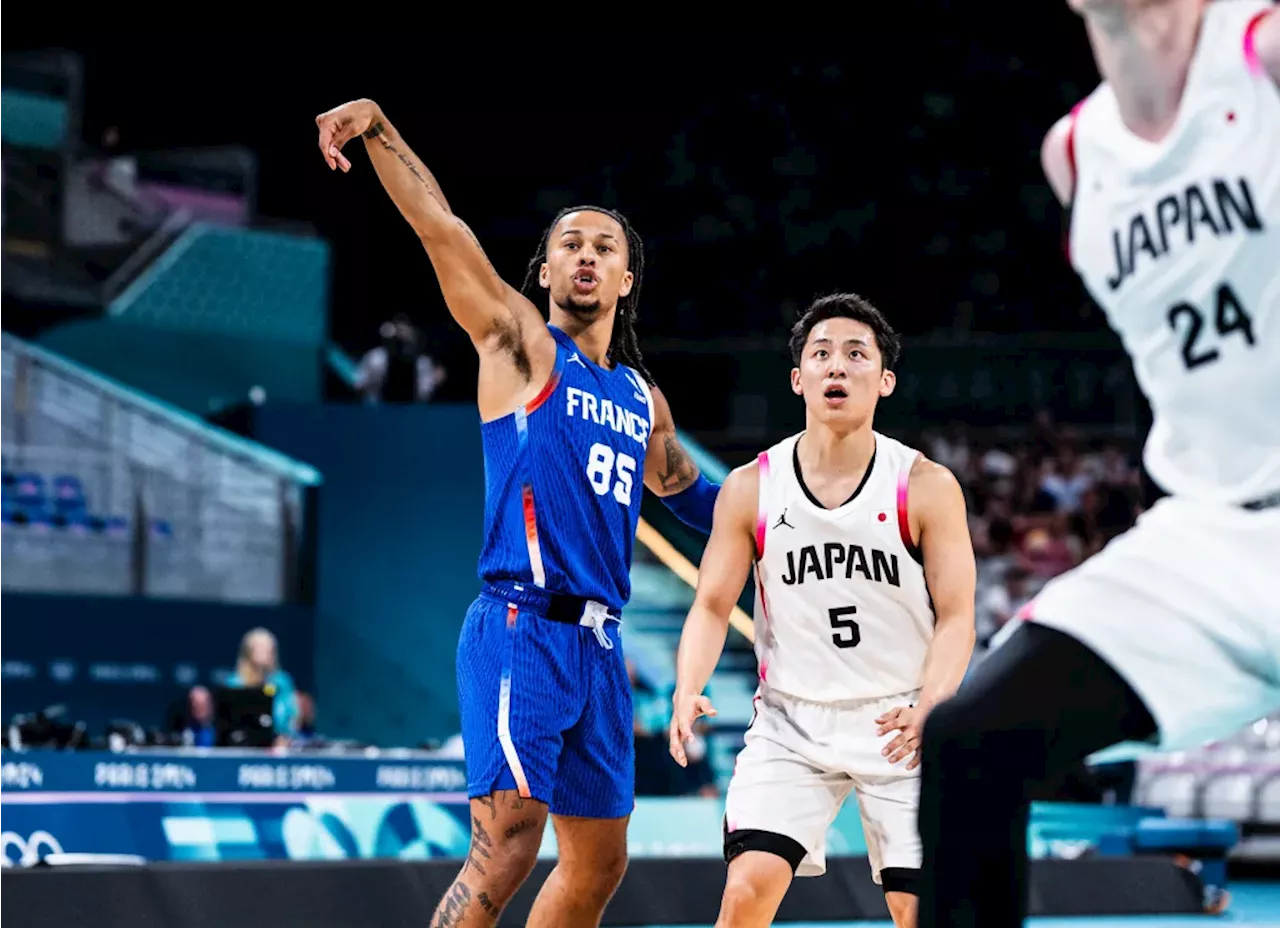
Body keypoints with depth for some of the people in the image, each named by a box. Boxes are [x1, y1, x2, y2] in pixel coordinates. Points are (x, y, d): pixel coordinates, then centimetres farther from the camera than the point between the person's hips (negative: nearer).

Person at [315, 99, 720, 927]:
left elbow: (688, 493, 36)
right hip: (522, 630, -7)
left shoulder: (641, 397, 18)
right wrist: (379, 127, -23)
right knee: (507, 846, -20)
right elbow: (443, 231, -12)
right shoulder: (520, 344, 1)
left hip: (598, 644, 7)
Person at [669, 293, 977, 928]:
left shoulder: (927, 487, -6)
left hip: (899, 726, -1)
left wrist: (929, 707, -26)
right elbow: (713, 605, 1)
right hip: (790, 721, 1)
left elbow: (956, 618, -8)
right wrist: (687, 692, -19)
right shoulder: (750, 489, -2)